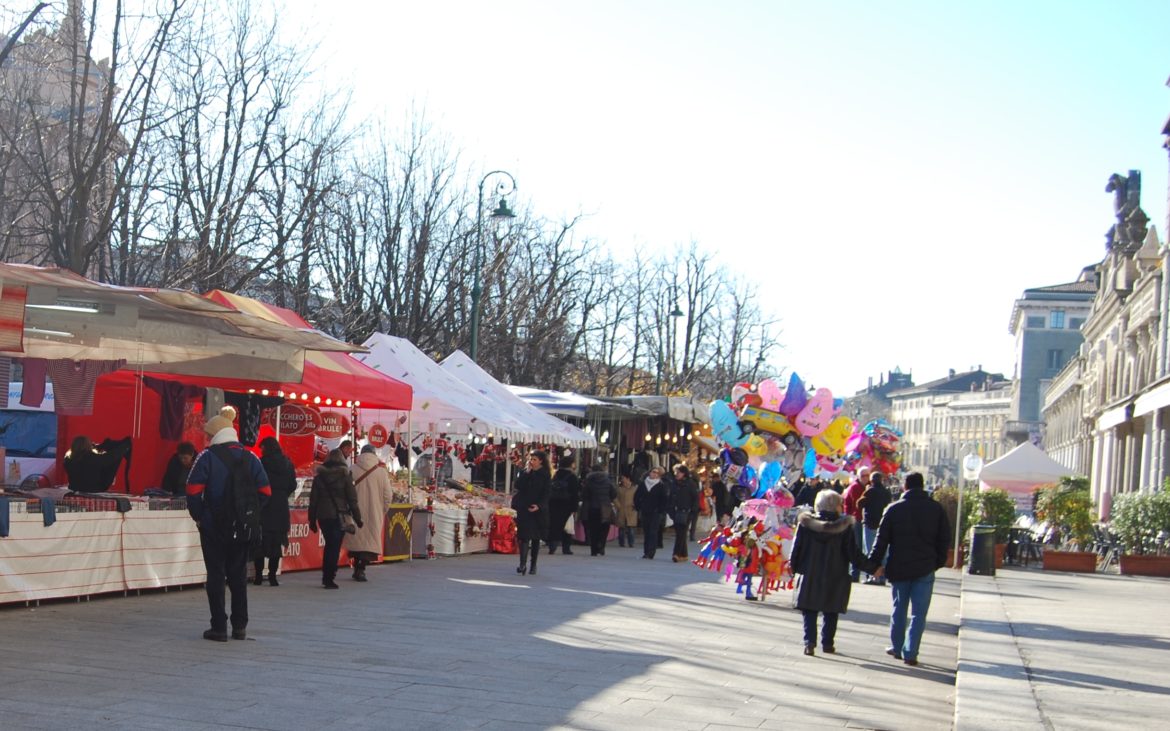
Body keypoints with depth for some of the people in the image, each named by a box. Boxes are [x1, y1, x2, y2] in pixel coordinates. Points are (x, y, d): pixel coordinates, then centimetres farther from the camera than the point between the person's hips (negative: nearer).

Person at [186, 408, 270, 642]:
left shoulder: (207, 456, -8)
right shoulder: (250, 458, 5)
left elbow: (193, 491, -13)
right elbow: (265, 491, 2)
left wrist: (197, 516, -1)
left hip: (214, 526, -4)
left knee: (216, 575, 3)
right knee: (238, 574, 13)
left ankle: (219, 628, 3)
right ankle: (240, 626, 15)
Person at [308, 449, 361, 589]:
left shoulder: (319, 477, 4)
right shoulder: (345, 477, -5)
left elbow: (313, 500, 6)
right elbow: (352, 499, -4)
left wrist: (312, 520, 12)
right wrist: (357, 518, 2)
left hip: (323, 516, 3)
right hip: (338, 516, -3)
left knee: (329, 544, 19)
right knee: (335, 546, 1)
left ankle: (326, 576, 22)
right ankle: (329, 578, -5)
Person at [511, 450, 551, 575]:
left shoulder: (545, 475, 0)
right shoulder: (525, 472, 6)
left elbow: (547, 492, -4)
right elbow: (518, 485, -7)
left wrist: (539, 505, -16)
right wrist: (527, 472, -12)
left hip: (538, 510, -1)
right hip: (524, 508, 1)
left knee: (535, 538, 8)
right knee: (524, 536, -11)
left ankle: (533, 565, 17)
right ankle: (523, 564, -17)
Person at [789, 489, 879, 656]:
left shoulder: (805, 523, -5)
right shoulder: (844, 526, -9)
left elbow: (796, 548, -1)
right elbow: (854, 554, -8)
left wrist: (794, 567, 12)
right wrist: (873, 567, 2)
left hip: (810, 576, 1)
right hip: (835, 578, 0)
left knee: (809, 613, 7)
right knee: (831, 614, 14)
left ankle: (809, 642, -6)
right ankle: (827, 643, 16)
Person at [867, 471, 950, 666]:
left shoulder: (893, 509, -4)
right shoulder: (936, 509, 0)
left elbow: (882, 540, -4)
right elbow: (945, 539, 4)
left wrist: (873, 563, 2)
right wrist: (939, 561, 13)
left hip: (899, 568, 0)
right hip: (925, 569, 0)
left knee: (899, 609, 16)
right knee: (919, 613, 2)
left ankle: (897, 647, 23)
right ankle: (910, 653, -2)